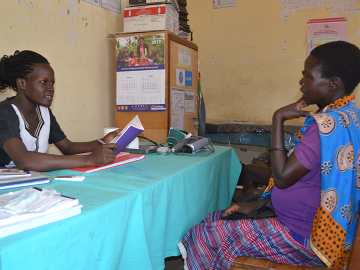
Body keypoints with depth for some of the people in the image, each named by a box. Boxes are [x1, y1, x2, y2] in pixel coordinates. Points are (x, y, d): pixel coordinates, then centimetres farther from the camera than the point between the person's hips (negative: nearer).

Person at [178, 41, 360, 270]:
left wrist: (278, 119, -17)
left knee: (208, 234, -6)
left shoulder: (330, 123, -26)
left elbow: (283, 177, -23)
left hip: (305, 238, -10)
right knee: (213, 219, 9)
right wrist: (257, 204, 8)